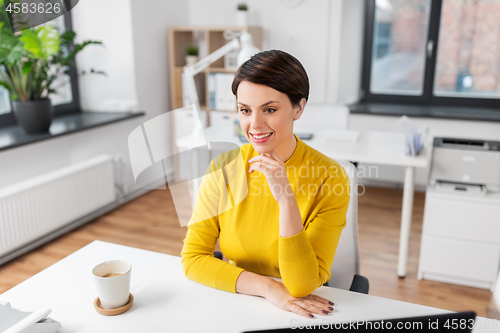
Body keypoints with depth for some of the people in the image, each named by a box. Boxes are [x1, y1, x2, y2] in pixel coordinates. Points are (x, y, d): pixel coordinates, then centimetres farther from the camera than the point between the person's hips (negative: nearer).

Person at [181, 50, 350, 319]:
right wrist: (267, 287, -16)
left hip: (300, 312, -1)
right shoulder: (223, 169, -6)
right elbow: (192, 258, -6)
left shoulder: (329, 178, -14)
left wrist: (286, 198, -27)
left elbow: (302, 286, -17)